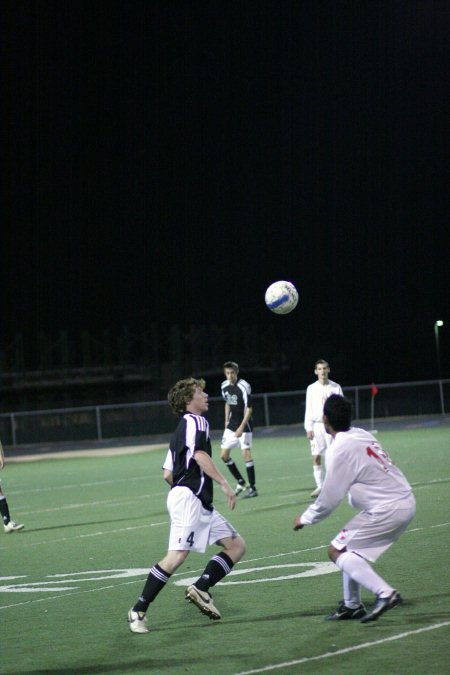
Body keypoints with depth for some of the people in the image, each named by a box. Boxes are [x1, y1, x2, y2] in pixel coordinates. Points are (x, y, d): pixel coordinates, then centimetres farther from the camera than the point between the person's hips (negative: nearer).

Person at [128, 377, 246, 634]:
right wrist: (224, 483, -23)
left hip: (201, 504, 10)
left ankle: (200, 588, -4)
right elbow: (200, 455, -20)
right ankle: (139, 610, -14)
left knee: (237, 545, 6)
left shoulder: (181, 429, 25)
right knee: (178, 555, -18)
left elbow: (168, 474, 23)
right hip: (188, 497, -10)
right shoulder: (196, 421, -2)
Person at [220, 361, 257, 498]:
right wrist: (226, 421, 14)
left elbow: (249, 409, -17)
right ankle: (241, 483, 18)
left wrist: (241, 427, -21)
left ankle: (252, 488, -4)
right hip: (231, 425, 7)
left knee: (246, 453, -12)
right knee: (224, 455, 4)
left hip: (244, 424, -7)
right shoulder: (225, 386, 2)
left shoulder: (244, 387, -18)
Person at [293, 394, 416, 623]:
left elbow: (329, 500, -10)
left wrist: (305, 519, 5)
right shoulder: (362, 435, 10)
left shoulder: (342, 450, -15)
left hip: (387, 509, -9)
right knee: (351, 548, 21)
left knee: (337, 551, -4)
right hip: (405, 502, 9)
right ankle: (352, 605, 24)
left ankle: (384, 593, -17)